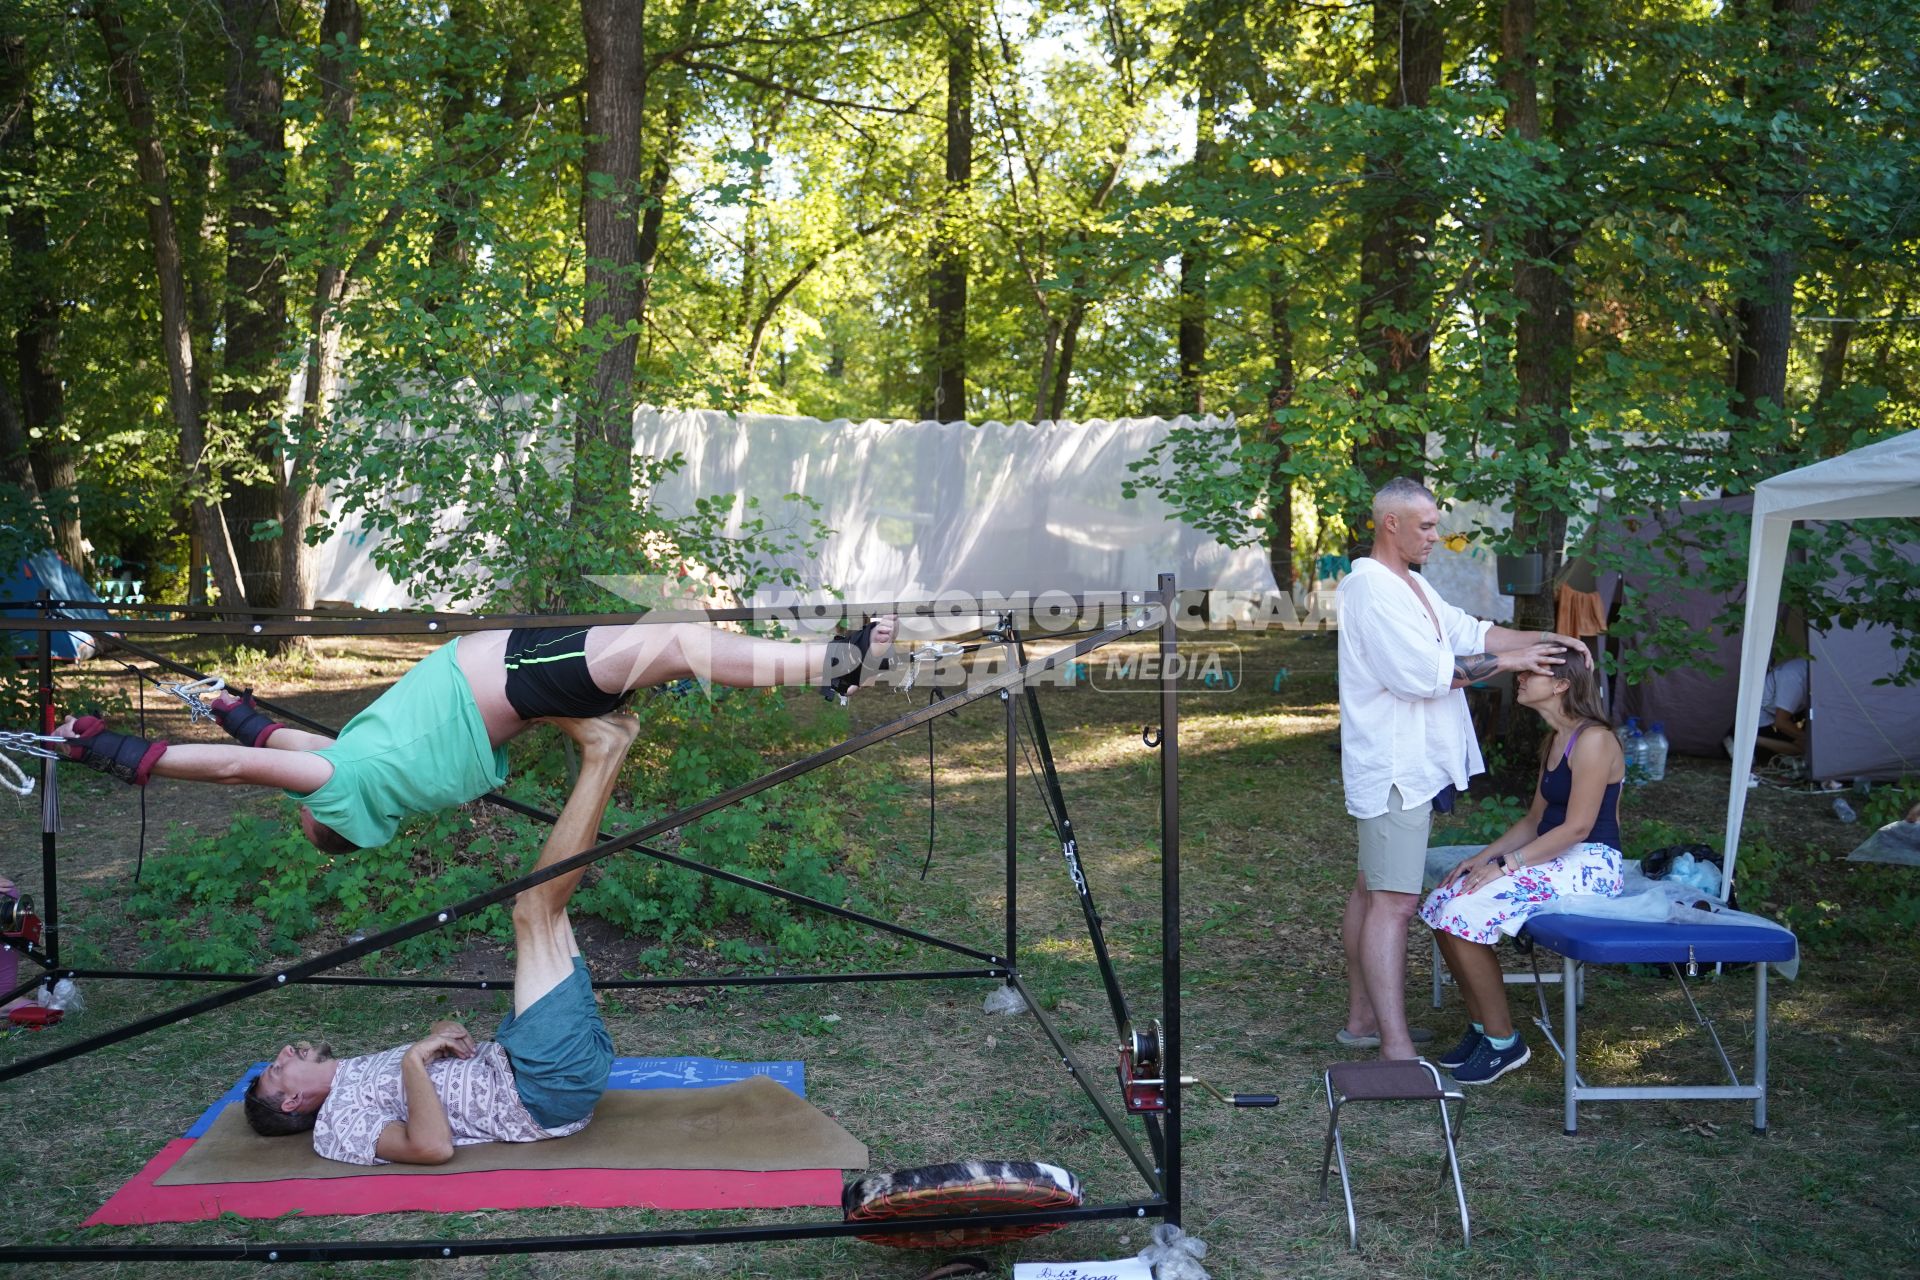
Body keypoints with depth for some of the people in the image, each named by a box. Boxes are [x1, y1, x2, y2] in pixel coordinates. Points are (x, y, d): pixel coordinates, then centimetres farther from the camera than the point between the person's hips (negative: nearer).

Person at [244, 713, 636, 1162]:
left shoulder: (357, 1073, 23)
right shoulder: (339, 1127, -5)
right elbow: (433, 1146, -23)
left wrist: (440, 1032, 5)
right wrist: (414, 1059, -20)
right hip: (551, 1090, -8)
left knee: (540, 902, 9)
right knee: (535, 911, -18)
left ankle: (602, 740, -7)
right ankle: (602, 752, -11)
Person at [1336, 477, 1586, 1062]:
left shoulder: (1410, 584, 17)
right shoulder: (1370, 586, -17)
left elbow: (1467, 630, 16)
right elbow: (1424, 672, -22)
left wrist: (1542, 639, 4)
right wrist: (1507, 661, -15)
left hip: (1413, 764, 11)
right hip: (1393, 767, -11)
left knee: (1372, 891, 15)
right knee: (1394, 902, -13)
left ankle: (1362, 1019, 23)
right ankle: (1396, 1050, -14)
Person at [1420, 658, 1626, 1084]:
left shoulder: (1593, 740, -14)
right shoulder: (1554, 741, 16)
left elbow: (1577, 828, -19)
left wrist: (1506, 865, -19)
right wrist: (1483, 857, 3)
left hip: (1589, 867, -9)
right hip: (1556, 859, 9)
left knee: (1465, 913, -23)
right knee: (1442, 903, -5)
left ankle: (1504, 1042, -9)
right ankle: (1481, 1028, 4)